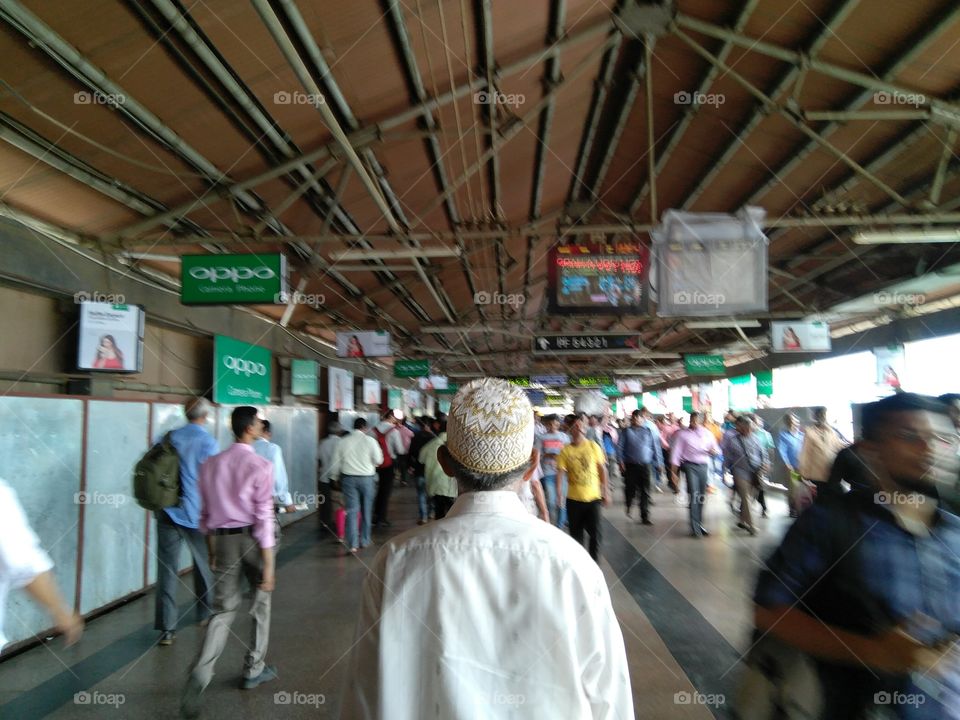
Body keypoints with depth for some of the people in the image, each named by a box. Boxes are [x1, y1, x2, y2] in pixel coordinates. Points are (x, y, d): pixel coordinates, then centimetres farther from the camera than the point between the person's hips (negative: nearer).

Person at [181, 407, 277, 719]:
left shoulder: (211, 464, 4)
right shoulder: (260, 465, -14)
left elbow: (205, 512, 9)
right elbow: (263, 516, -15)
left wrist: (212, 550, 20)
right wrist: (268, 564, -11)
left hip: (222, 540, 4)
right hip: (251, 538, -4)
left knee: (223, 610, 10)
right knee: (261, 600, 17)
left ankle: (200, 675, -10)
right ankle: (254, 670, 28)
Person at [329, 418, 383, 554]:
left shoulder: (343, 441, -1)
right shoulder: (370, 441, -9)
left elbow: (336, 462, 4)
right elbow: (378, 460, -7)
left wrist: (335, 476, 17)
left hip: (348, 477, 1)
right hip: (366, 477, -1)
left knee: (351, 510, 2)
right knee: (366, 511, 13)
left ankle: (352, 544, -3)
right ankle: (364, 541, 22)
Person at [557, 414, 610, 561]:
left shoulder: (593, 446, -4)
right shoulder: (565, 451, -6)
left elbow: (602, 469, 3)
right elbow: (560, 472, -10)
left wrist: (605, 491, 5)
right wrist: (559, 492, -22)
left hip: (593, 497, 0)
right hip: (573, 499, 0)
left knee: (595, 533, -1)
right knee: (576, 534, 12)